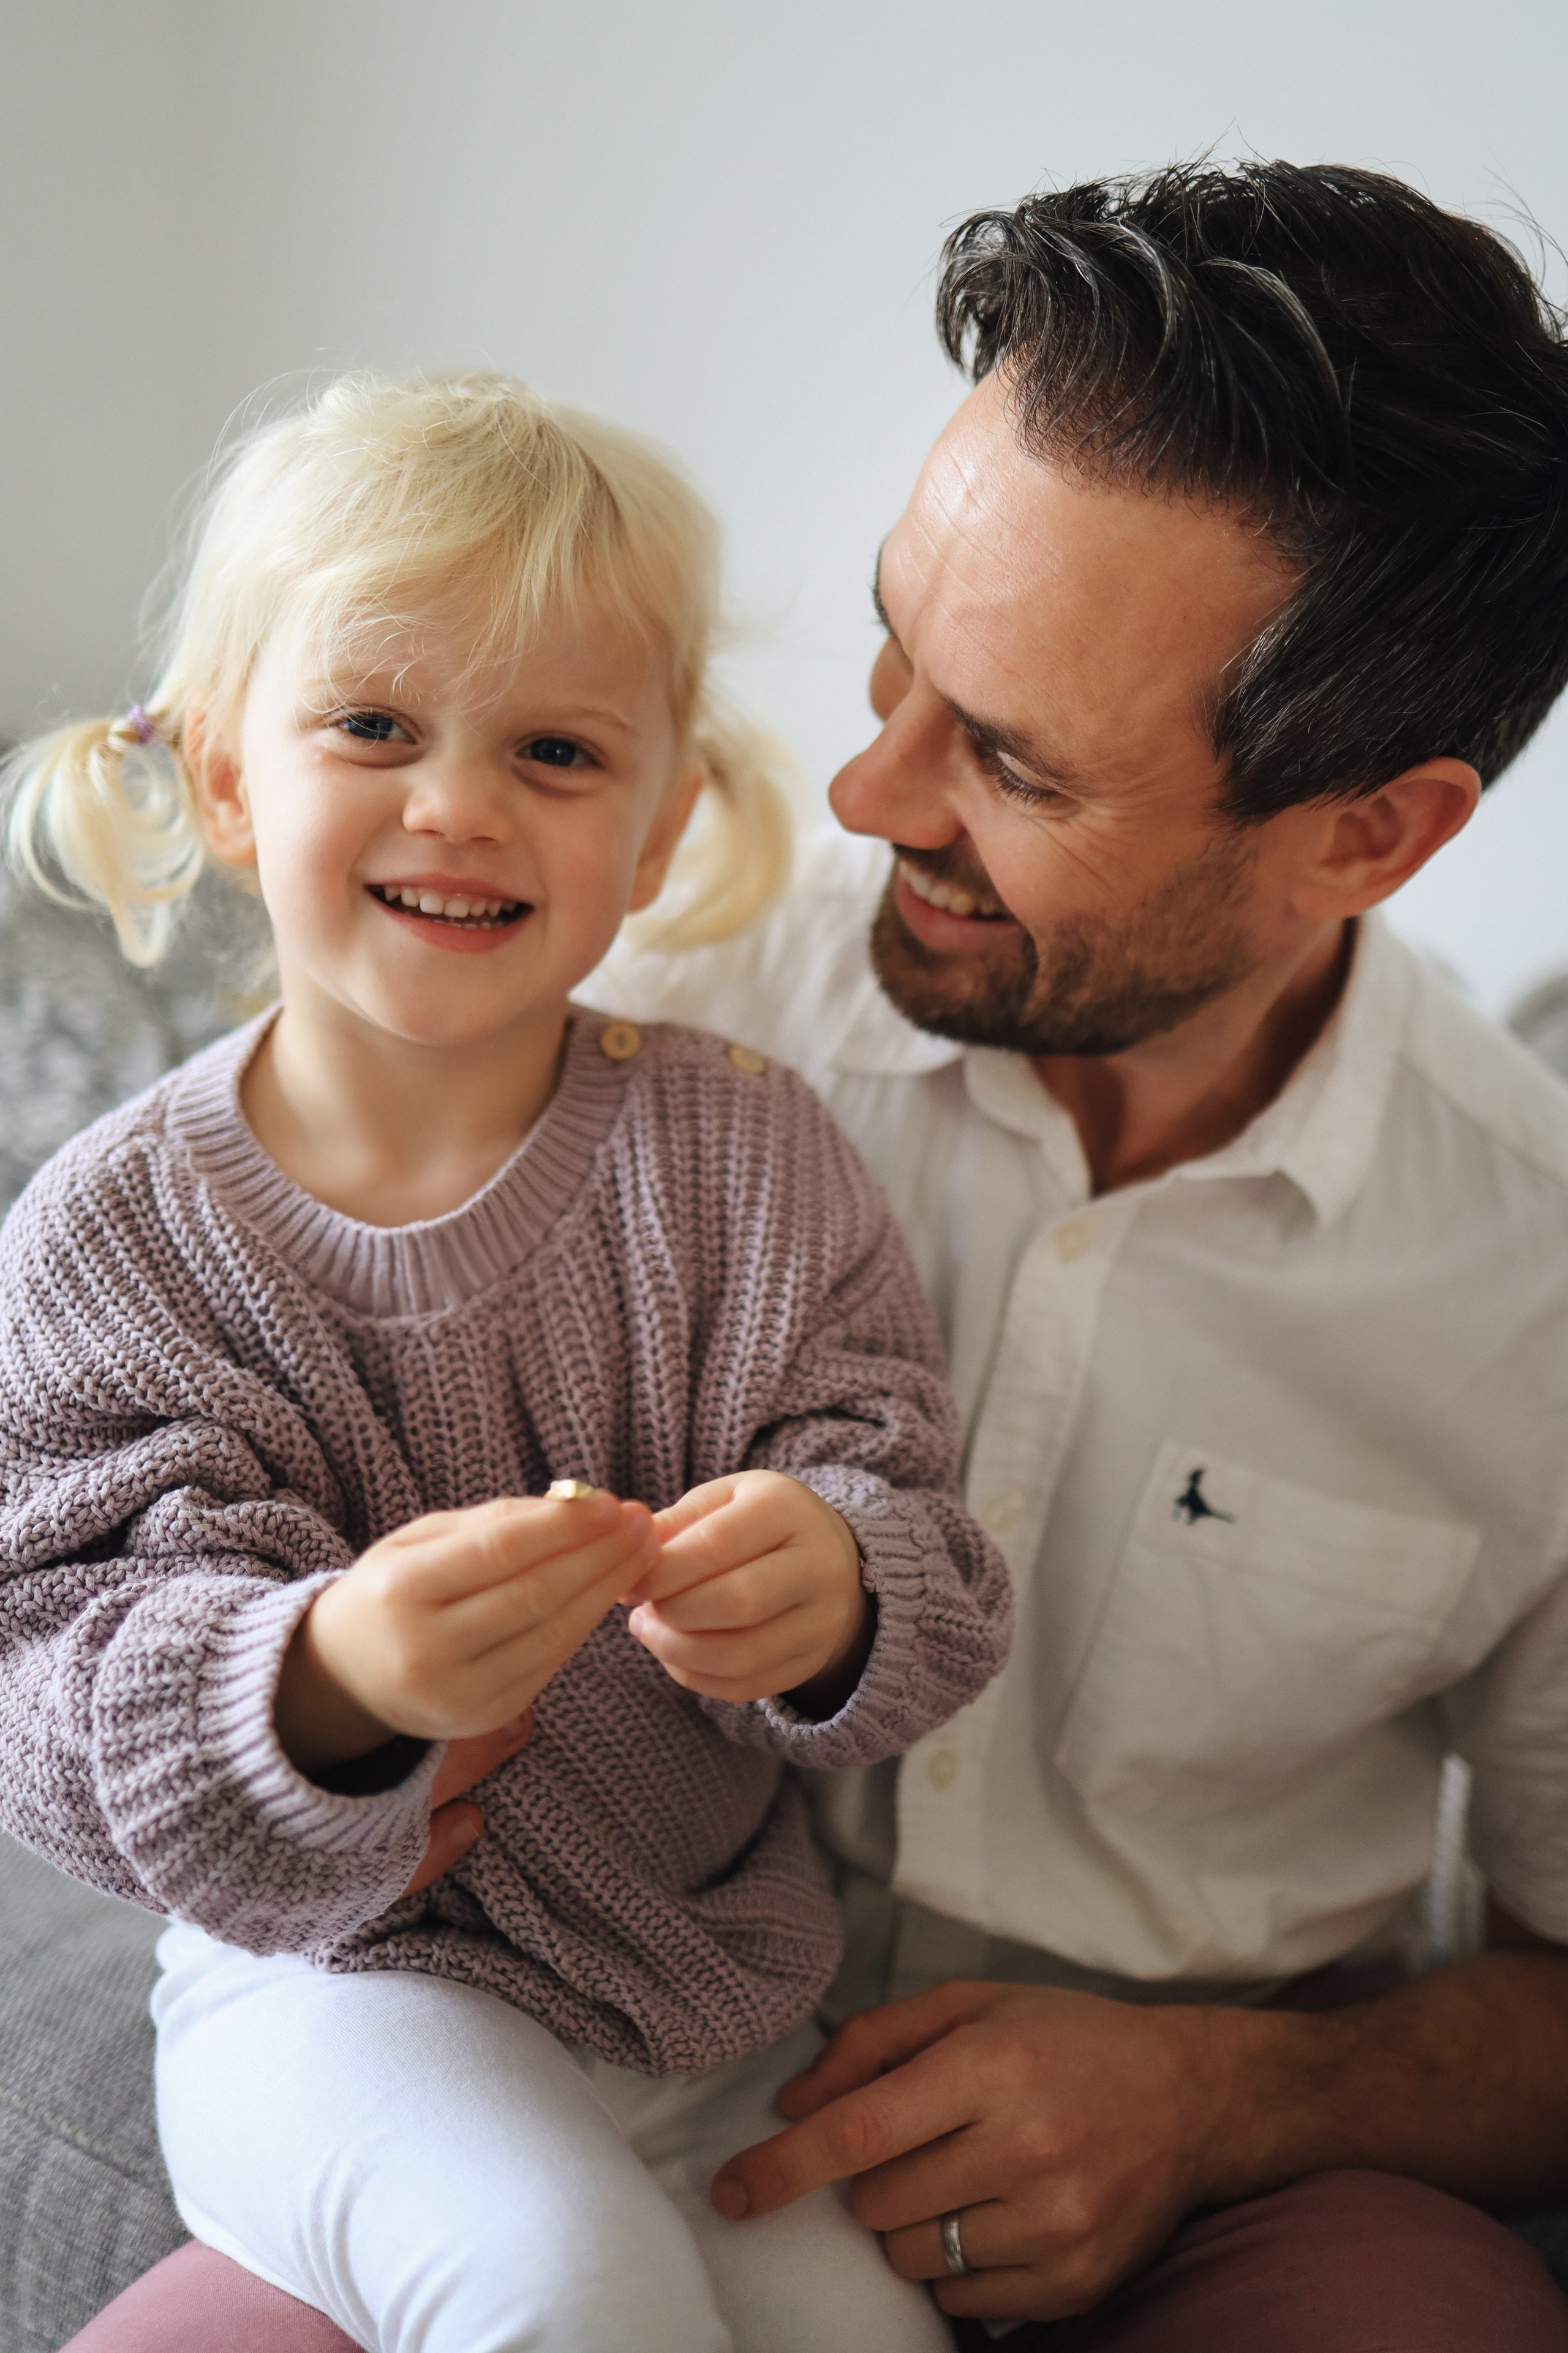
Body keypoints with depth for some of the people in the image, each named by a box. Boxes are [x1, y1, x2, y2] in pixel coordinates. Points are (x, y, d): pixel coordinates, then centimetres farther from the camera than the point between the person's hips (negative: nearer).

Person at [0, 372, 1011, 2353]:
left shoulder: (752, 1163, -8)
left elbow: (904, 1523, -11)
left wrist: (830, 1595, -35)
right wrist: (328, 1683, -38)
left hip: (720, 1963, 3)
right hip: (337, 1985, -2)